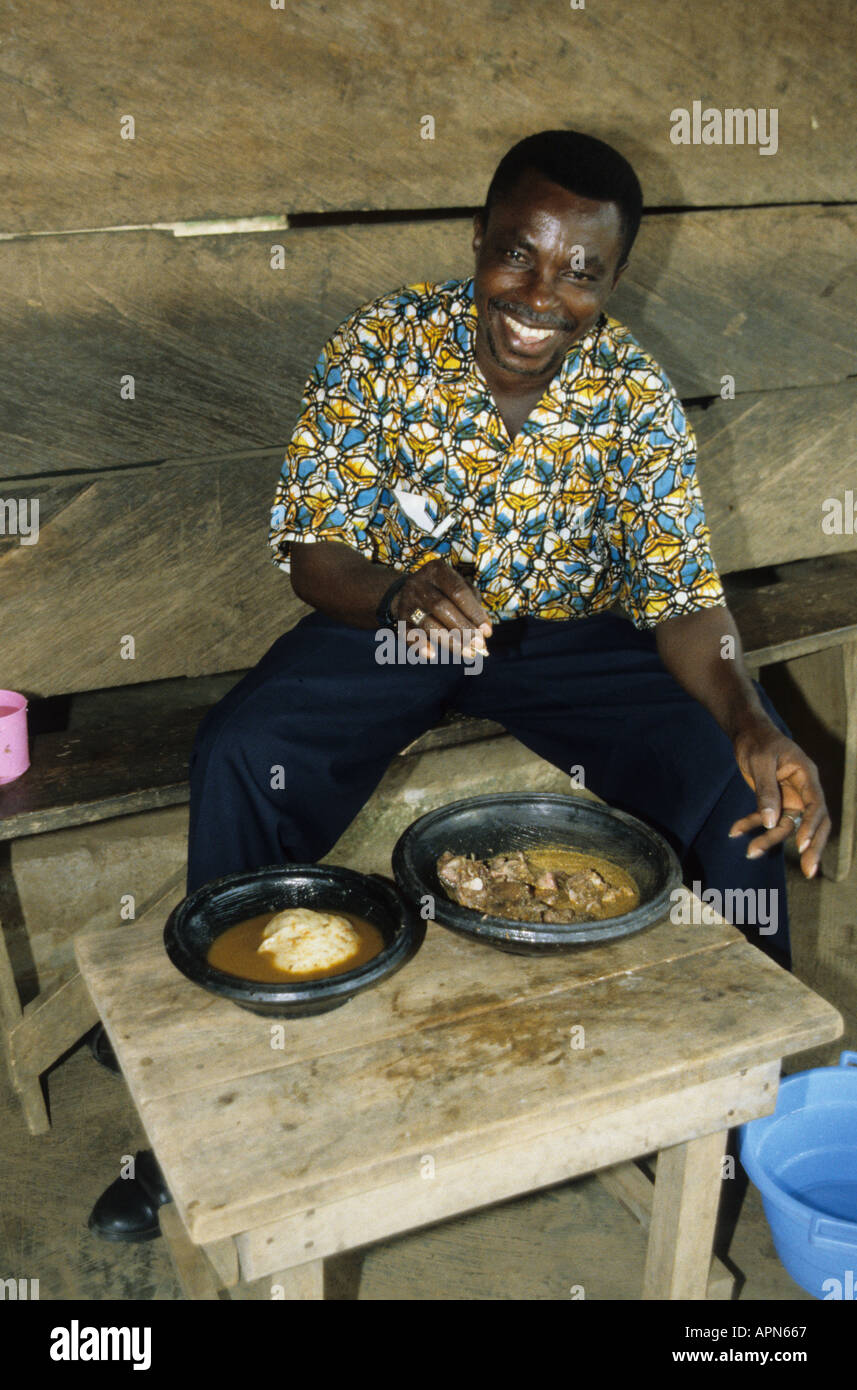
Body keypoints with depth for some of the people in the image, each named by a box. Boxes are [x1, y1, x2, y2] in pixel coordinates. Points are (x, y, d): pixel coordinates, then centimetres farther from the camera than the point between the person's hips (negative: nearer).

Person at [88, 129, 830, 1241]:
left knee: (746, 786, -20)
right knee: (240, 758, -26)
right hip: (390, 616, 0)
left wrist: (750, 723, -34)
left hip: (568, 634, 1)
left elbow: (683, 599, -14)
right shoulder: (380, 349, -15)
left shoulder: (637, 397, -13)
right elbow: (309, 548, -13)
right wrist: (401, 593, -37)